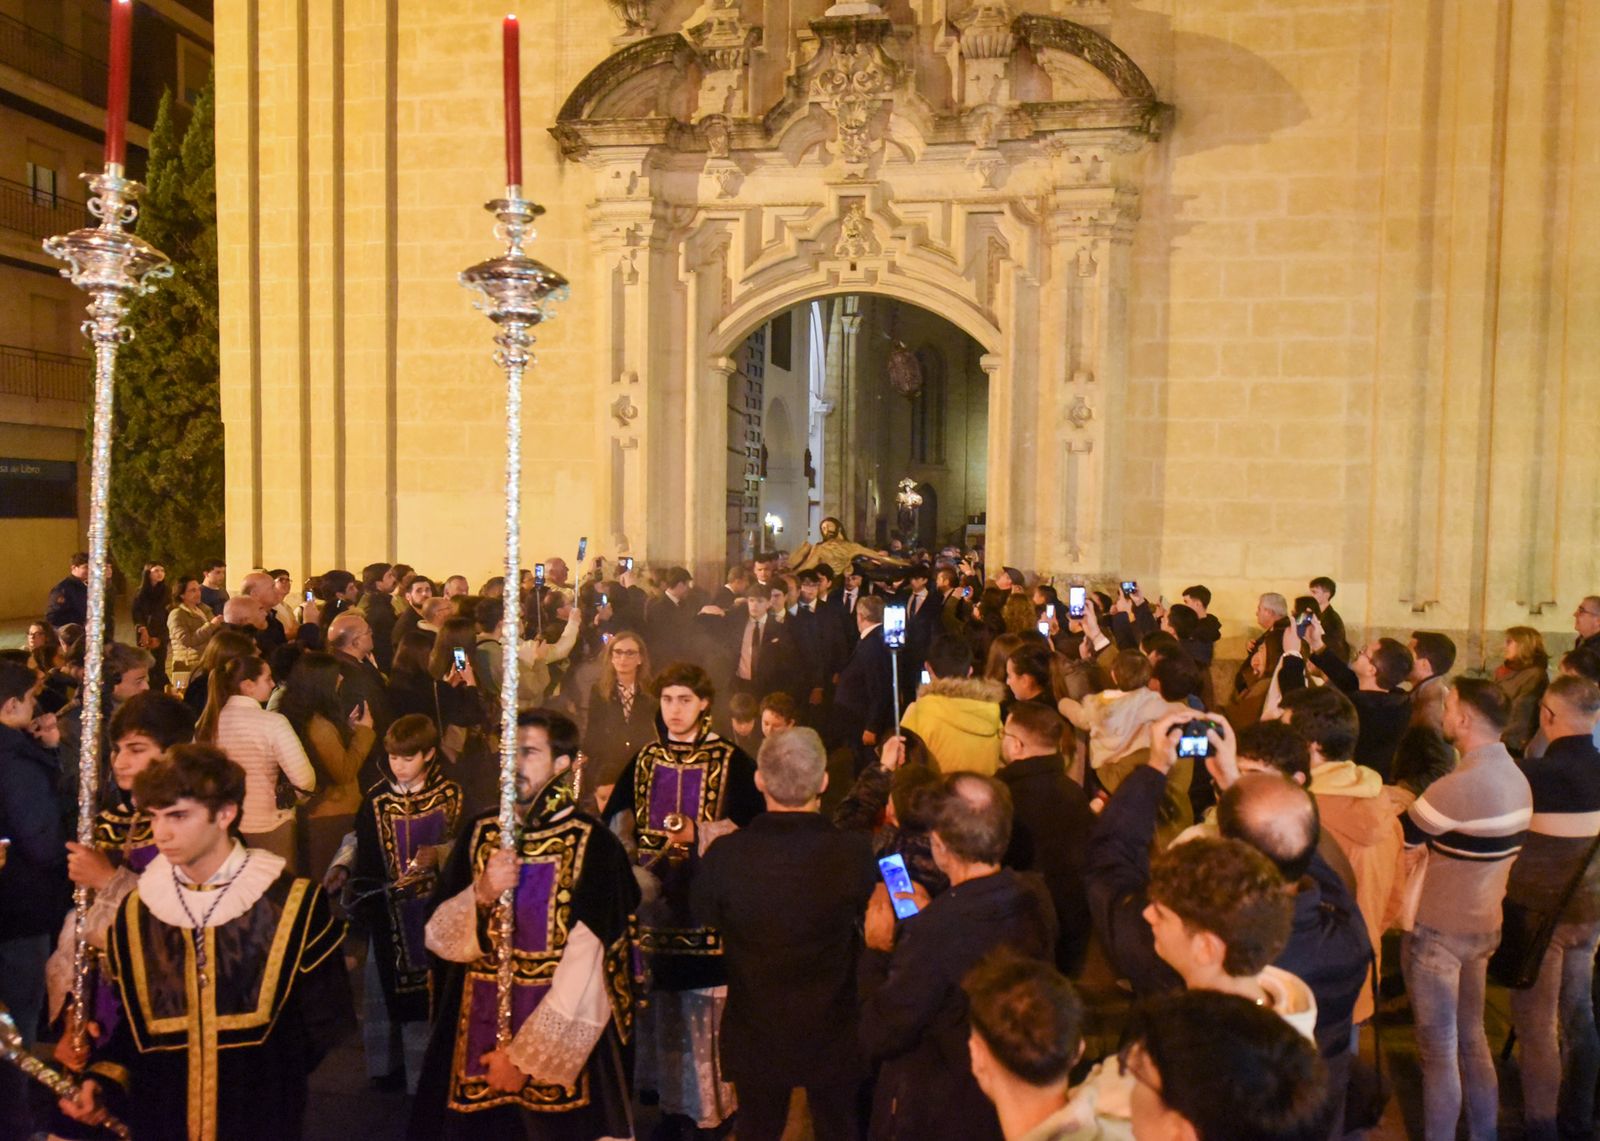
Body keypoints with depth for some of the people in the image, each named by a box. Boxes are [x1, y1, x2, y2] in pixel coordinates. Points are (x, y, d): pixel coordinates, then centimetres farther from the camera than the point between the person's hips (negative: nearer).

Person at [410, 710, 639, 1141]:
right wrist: (481, 895, -19)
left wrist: (525, 1055, -12)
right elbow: (438, 937, 0)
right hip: (476, 1028, 4)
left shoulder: (592, 844, -14)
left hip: (561, 1033, -3)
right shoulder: (479, 832, 1)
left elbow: (585, 969, -15)